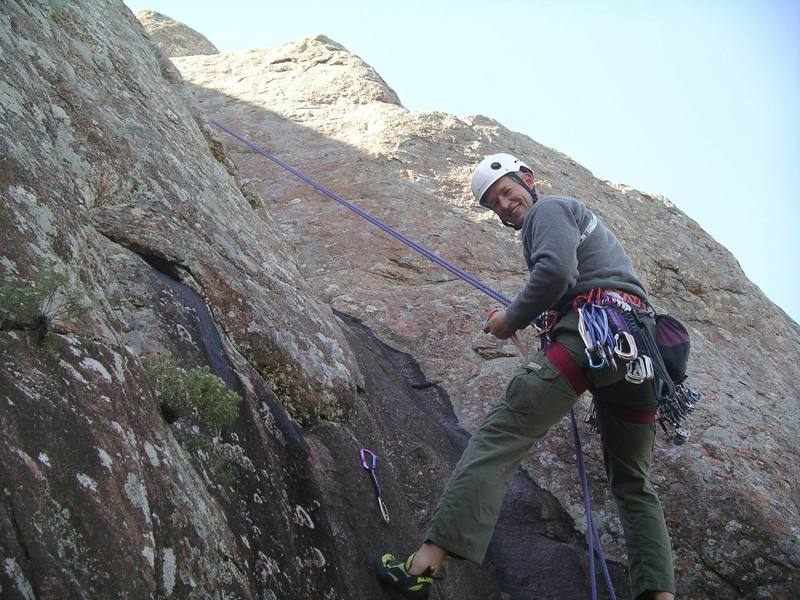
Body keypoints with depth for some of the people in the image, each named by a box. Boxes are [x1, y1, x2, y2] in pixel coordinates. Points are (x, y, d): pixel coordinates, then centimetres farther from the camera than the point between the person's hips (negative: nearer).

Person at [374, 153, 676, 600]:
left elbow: (555, 270, -12)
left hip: (595, 327, -9)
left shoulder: (547, 209, 8)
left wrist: (513, 320, 0)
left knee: (501, 435, -16)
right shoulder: (582, 215, 37)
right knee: (634, 484, 16)